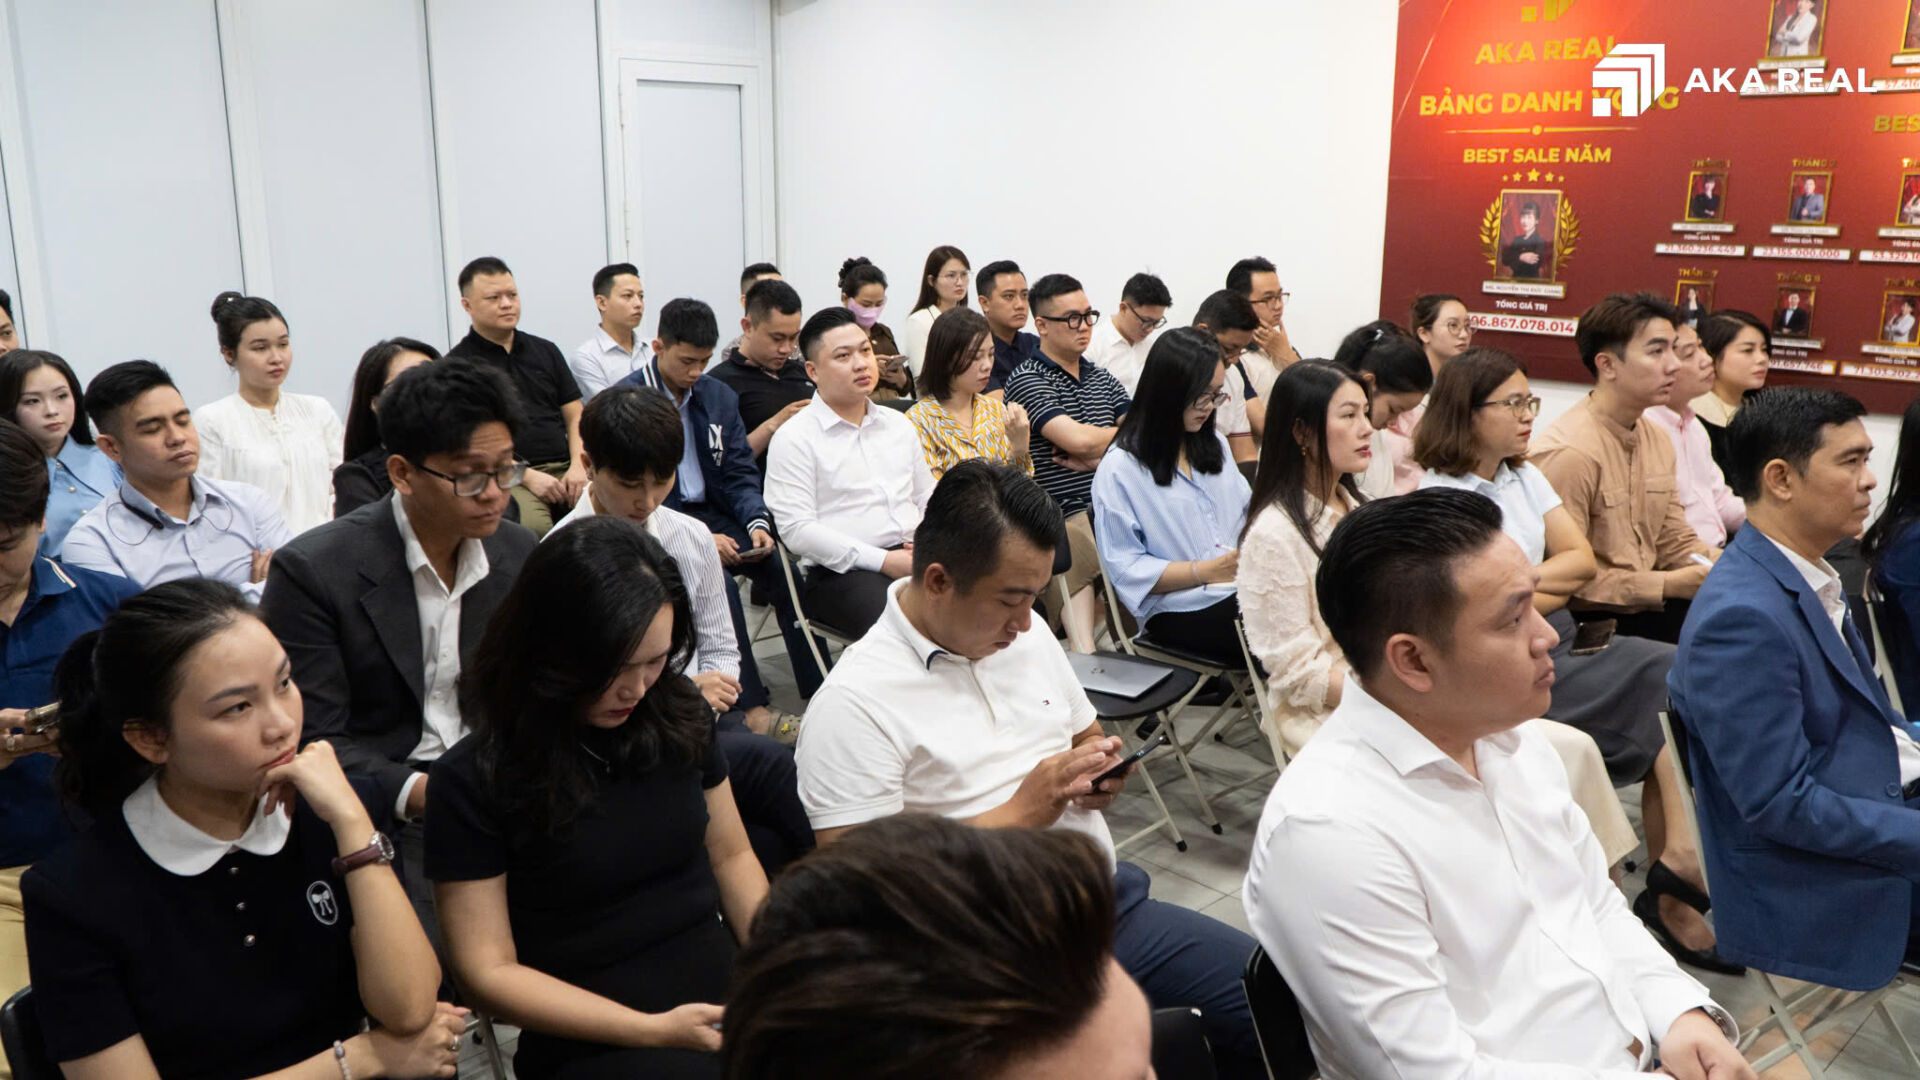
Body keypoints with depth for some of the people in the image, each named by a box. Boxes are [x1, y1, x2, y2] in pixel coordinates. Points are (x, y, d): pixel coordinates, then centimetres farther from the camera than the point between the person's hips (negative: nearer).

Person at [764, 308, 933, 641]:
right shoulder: (794, 438, 1)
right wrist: (882, 560, -14)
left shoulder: (898, 424, 22)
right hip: (841, 572, -6)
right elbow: (797, 529, -9)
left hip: (912, 558, 6)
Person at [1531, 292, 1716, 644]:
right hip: (1591, 621, -9)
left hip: (1648, 608, 9)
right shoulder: (1567, 453, -19)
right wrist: (1668, 585, -18)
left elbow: (1675, 541, 16)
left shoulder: (1658, 439, 11)